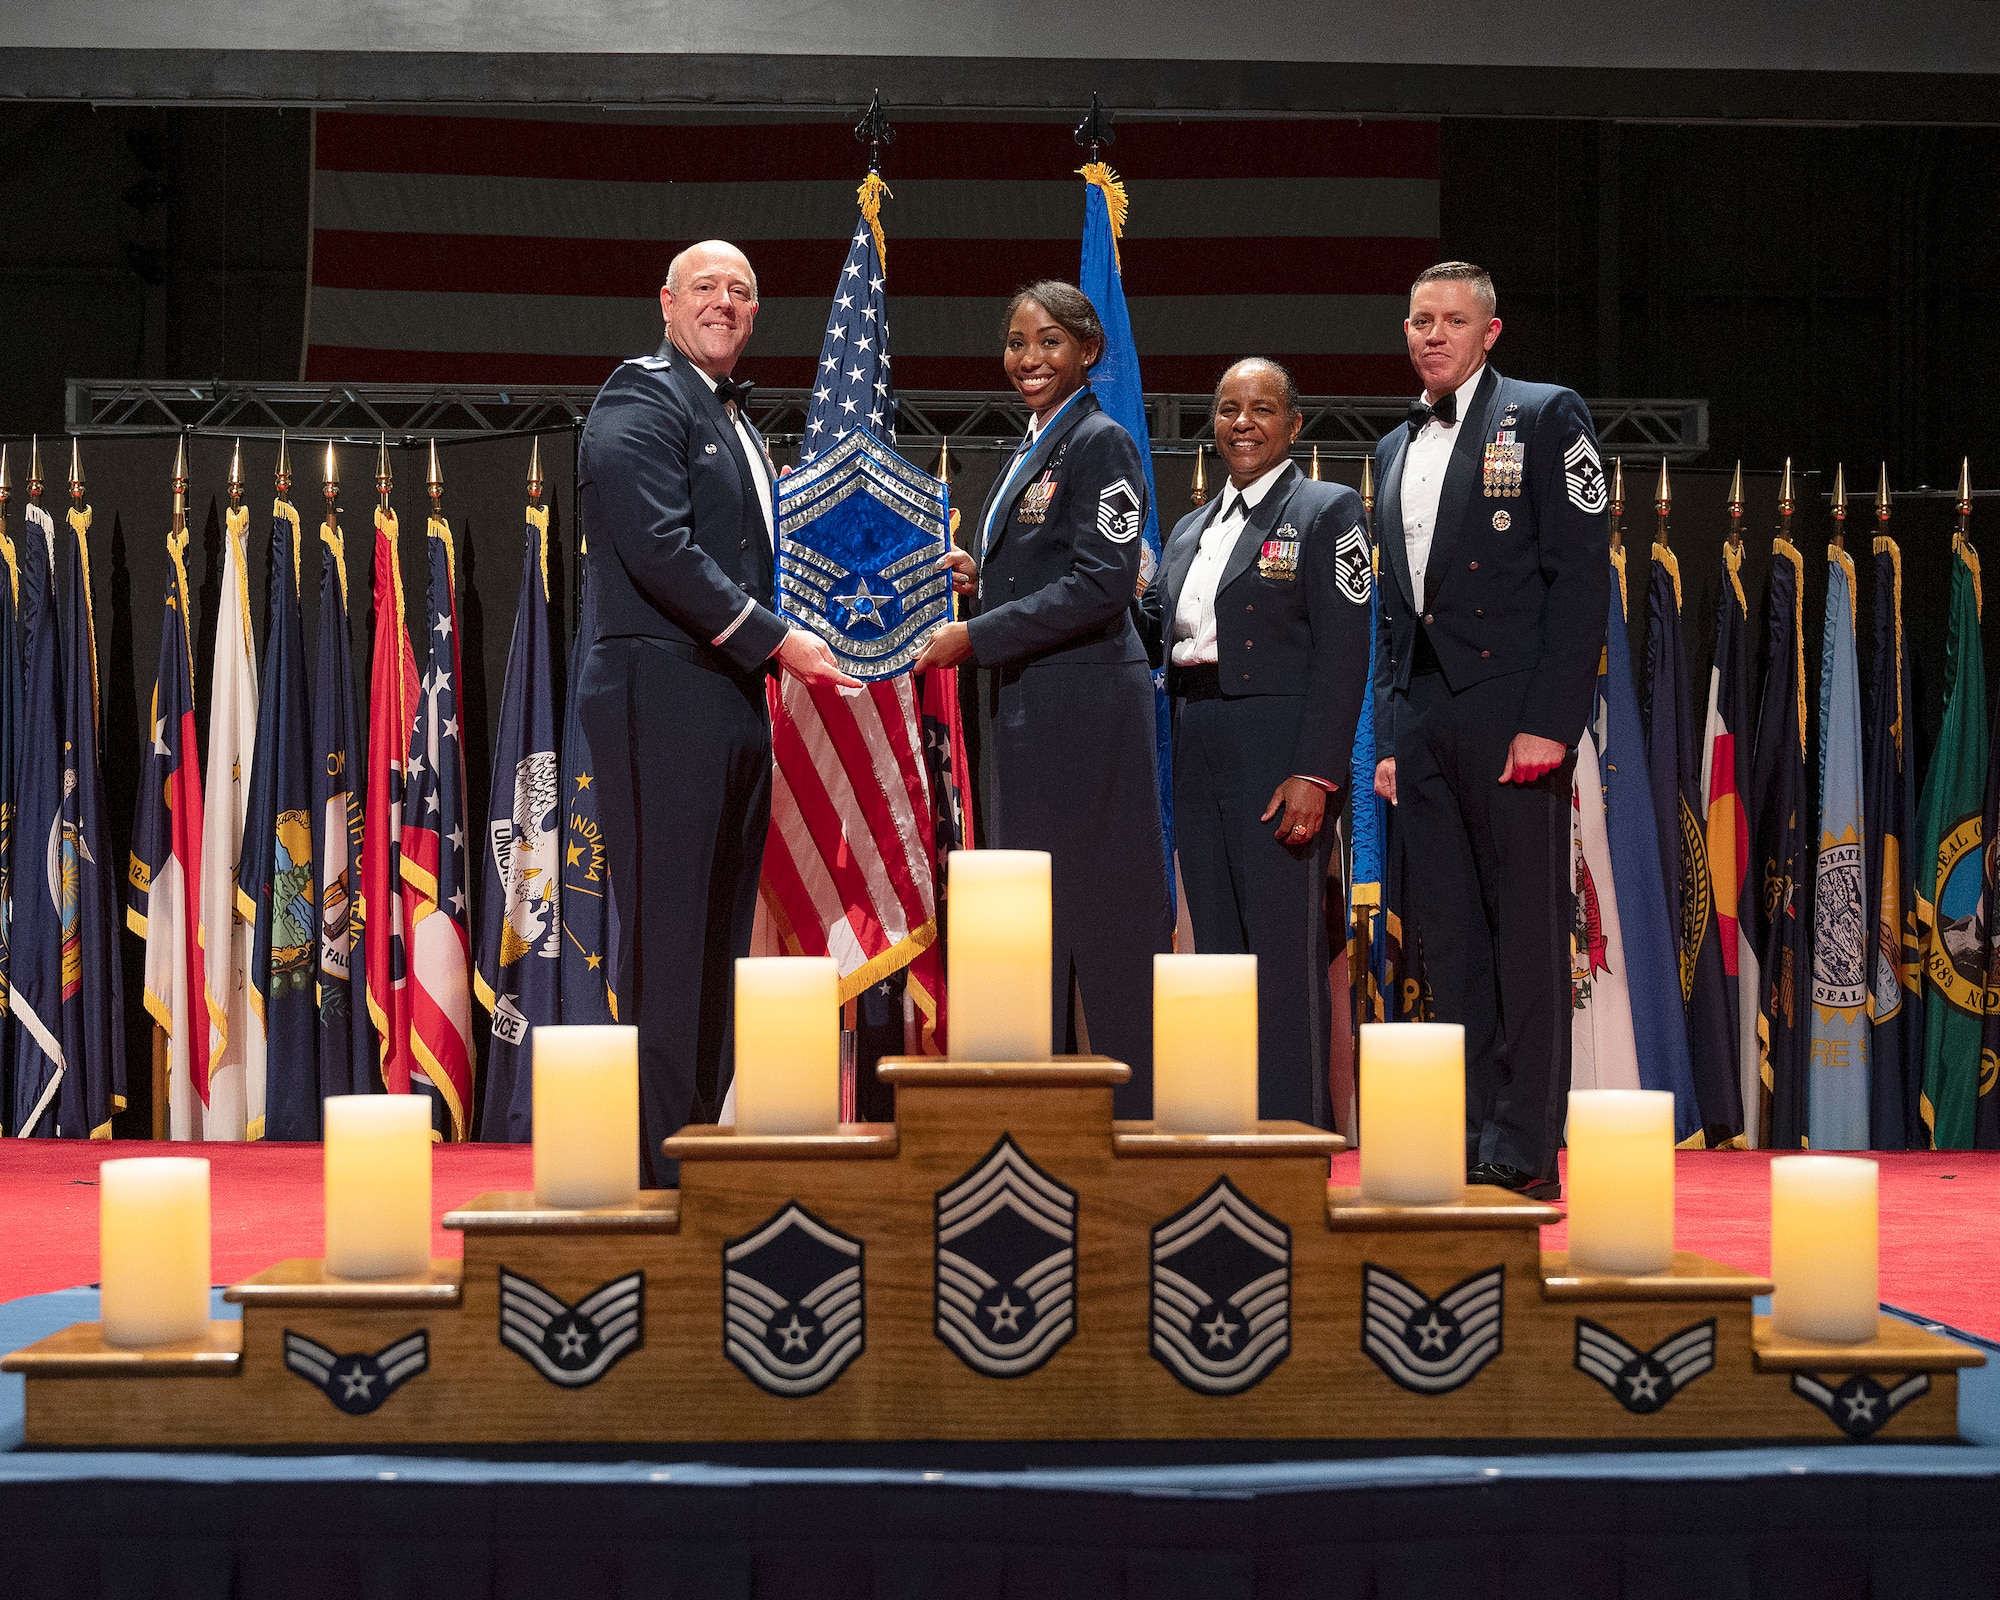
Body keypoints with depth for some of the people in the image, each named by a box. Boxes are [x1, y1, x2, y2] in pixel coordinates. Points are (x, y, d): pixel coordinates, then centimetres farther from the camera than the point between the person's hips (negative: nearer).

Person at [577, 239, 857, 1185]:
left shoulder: (735, 423, 23)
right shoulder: (641, 402, -6)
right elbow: (660, 548, -17)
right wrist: (775, 640, -16)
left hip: (732, 705, 9)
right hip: (661, 696, -9)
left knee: (719, 937, 9)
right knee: (667, 934, -8)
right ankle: (658, 1164, -4)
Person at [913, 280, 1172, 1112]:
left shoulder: (1102, 443, -8)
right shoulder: (1029, 452, 19)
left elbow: (1101, 585, -18)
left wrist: (977, 634, -18)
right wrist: (978, 580, 7)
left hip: (1085, 708, -9)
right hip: (1025, 709, 9)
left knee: (1107, 917, -6)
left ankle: (1138, 1110, -1)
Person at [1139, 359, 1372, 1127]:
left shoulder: (1326, 511, -2)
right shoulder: (1191, 529, 20)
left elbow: (1342, 654, -10)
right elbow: (1155, 629, 16)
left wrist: (1315, 774, -19)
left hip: (1279, 747, -7)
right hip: (1198, 751, 7)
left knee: (1284, 943, -6)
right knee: (1217, 943, 10)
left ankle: (1295, 1138, -2)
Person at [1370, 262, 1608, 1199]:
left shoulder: (1545, 417, -1)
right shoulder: (1395, 449, 19)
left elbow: (1581, 577, -8)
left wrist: (1549, 721, -16)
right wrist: (1387, 737, 13)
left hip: (1513, 714, -6)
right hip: (1423, 720, 7)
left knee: (1527, 930, -4)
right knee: (1448, 938, 7)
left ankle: (1524, 1153, -1)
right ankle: (1467, 1145, 12)